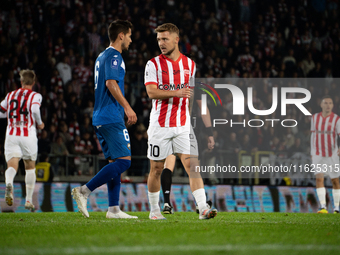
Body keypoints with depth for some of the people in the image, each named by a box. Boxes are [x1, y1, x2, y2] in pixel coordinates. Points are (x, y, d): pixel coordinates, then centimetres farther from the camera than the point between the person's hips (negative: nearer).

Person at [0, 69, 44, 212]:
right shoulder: (35, 96, 2)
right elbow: (35, 110, -17)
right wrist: (39, 123, 0)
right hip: (28, 135, -1)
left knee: (12, 166, -9)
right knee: (30, 167, 17)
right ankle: (28, 201, 19)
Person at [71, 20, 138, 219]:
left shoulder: (102, 57, 22)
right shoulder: (114, 56, -8)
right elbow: (111, 83, -21)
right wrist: (127, 107, -22)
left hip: (101, 118, 10)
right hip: (111, 118, -10)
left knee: (115, 162, 8)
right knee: (124, 161, -12)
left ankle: (113, 209, 3)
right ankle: (84, 191, -16)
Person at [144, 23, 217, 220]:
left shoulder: (190, 65, 8)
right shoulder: (154, 64, -1)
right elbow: (152, 92, -15)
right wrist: (176, 93, -29)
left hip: (183, 125, 2)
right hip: (160, 126, -2)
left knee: (193, 165, -10)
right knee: (156, 168, 5)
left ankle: (203, 208, -17)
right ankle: (154, 210, 20)